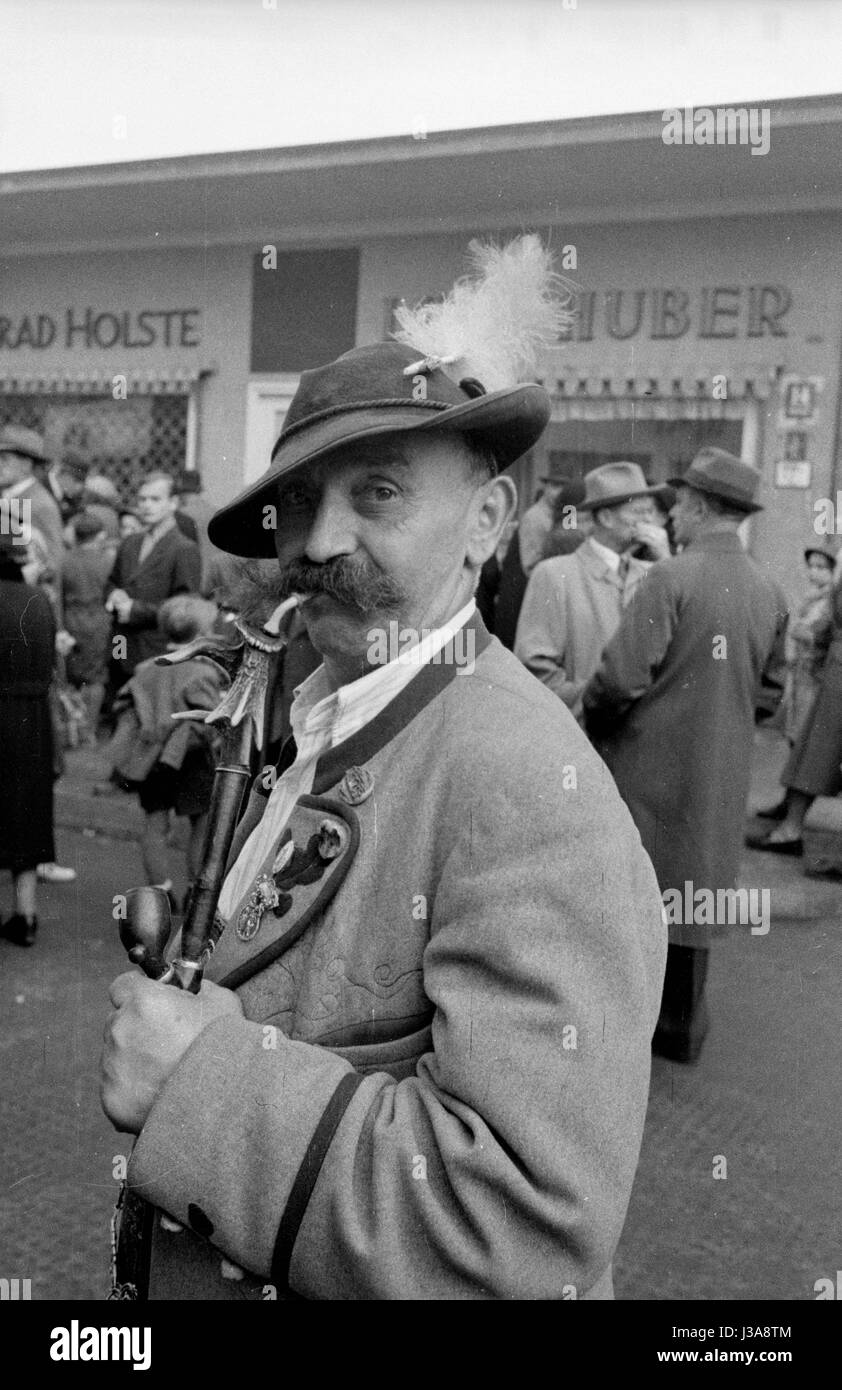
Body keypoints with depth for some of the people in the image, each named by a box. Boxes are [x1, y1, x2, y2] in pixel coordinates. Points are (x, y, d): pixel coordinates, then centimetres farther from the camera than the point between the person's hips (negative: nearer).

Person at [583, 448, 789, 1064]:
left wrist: (595, 720, -1)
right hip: (721, 779, 6)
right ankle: (681, 1028, 29)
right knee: (693, 891, 17)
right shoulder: (770, 593, 2)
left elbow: (622, 677, -19)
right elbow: (770, 694, 10)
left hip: (651, 766, -5)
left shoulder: (671, 578, -16)